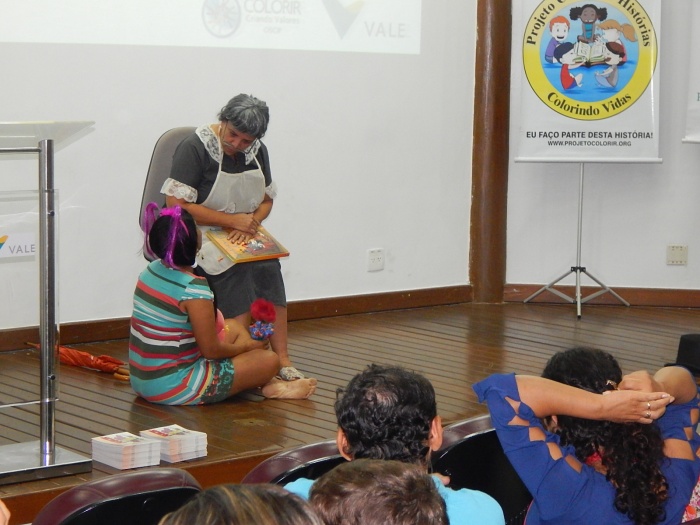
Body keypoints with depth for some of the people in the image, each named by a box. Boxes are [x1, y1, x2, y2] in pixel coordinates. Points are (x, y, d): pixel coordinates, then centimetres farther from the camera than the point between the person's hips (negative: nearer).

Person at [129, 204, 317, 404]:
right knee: (269, 360, -5)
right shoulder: (193, 288, -23)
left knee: (233, 326, 22)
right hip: (173, 390, -9)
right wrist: (246, 346, 2)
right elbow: (211, 350, -17)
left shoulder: (152, 270, 2)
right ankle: (271, 386, 24)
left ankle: (268, 383, 20)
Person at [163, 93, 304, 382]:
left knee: (269, 270, -22)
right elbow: (176, 204, -18)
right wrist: (233, 220, -16)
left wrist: (251, 222, -8)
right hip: (203, 236, -6)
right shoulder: (195, 148, -12)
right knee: (236, 272, -31)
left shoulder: (257, 151, 9)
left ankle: (282, 360, -21)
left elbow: (267, 200, 17)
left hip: (245, 236, 6)